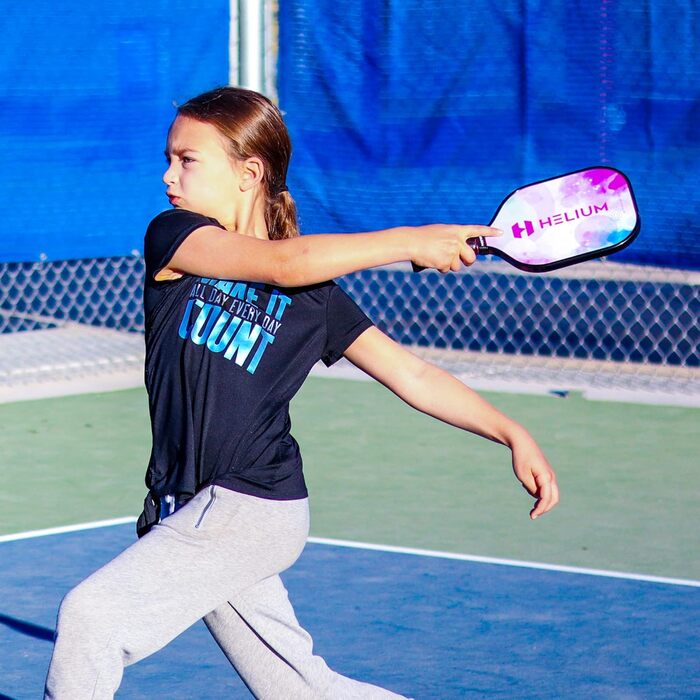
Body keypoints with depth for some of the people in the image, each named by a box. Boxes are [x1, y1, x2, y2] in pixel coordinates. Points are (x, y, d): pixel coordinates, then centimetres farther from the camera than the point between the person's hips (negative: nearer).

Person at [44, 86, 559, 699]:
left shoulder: (315, 296, -3)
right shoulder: (172, 238, 0)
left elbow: (414, 377, 0)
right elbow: (283, 263, -16)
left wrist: (511, 432, -10)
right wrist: (409, 242, -16)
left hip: (249, 510, -4)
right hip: (184, 514, 4)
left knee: (91, 614, -19)